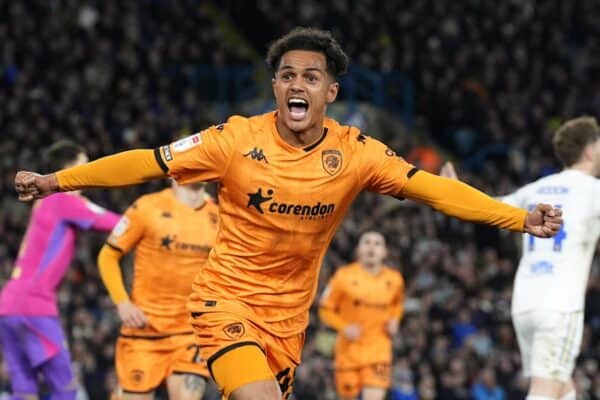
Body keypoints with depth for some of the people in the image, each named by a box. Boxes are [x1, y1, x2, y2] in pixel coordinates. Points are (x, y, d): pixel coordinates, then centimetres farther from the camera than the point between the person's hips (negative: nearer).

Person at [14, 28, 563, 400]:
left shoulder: (355, 152, -7)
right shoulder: (238, 139, -11)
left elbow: (433, 188, -11)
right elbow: (148, 163, -6)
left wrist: (520, 219, -20)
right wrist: (54, 181, -6)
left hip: (289, 315, 3)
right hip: (228, 299, -3)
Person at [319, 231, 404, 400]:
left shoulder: (394, 280, 2)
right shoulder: (344, 277, -7)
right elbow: (326, 309, -1)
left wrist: (394, 320, 1)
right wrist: (344, 327, -17)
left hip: (378, 349, 0)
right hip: (349, 348, 0)